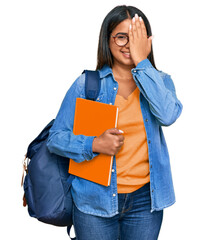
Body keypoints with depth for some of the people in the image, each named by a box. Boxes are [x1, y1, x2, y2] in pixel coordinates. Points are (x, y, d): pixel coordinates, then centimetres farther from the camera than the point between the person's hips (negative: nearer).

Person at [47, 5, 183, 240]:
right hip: (95, 201, -1)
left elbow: (168, 115, -19)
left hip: (145, 199, 2)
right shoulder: (86, 84, -3)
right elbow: (55, 137, -3)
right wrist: (94, 145, -20)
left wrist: (142, 62, -16)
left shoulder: (159, 80, 4)